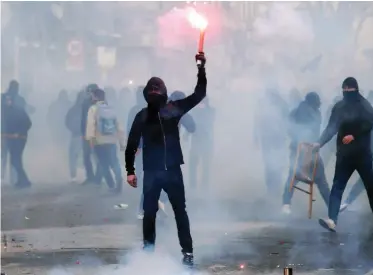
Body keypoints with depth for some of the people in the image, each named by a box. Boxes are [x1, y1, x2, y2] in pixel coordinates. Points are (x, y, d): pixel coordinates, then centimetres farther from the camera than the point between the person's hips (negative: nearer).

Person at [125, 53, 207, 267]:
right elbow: (132, 144, 4)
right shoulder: (143, 116, 0)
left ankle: (188, 252, 8)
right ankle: (148, 251, 15)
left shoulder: (174, 109, 0)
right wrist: (130, 171, 0)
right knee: (149, 212, 4)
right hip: (151, 172, 0)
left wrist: (202, 69, -9)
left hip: (173, 170, 0)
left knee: (180, 211, 3)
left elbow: (199, 95, 1)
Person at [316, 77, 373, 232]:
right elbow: (331, 128, 2)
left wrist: (354, 135, -23)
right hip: (344, 153, 3)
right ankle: (332, 220, -15)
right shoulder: (339, 107, 6)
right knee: (337, 186, -7)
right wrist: (320, 143, -12)